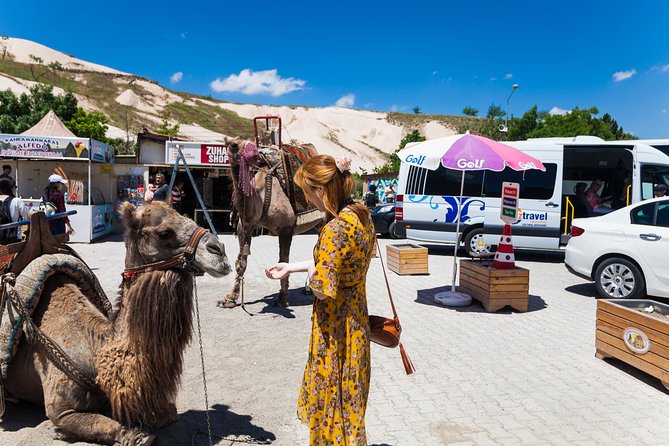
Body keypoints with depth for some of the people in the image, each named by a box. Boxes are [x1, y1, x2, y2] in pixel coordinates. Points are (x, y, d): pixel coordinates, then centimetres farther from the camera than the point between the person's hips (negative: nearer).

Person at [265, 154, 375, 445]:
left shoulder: (335, 229, -28)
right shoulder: (361, 215, 0)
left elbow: (323, 288, -27)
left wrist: (311, 272, -5)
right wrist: (290, 268, 14)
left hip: (334, 327, -9)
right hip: (355, 318, 9)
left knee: (333, 398, 13)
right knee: (348, 396, 26)